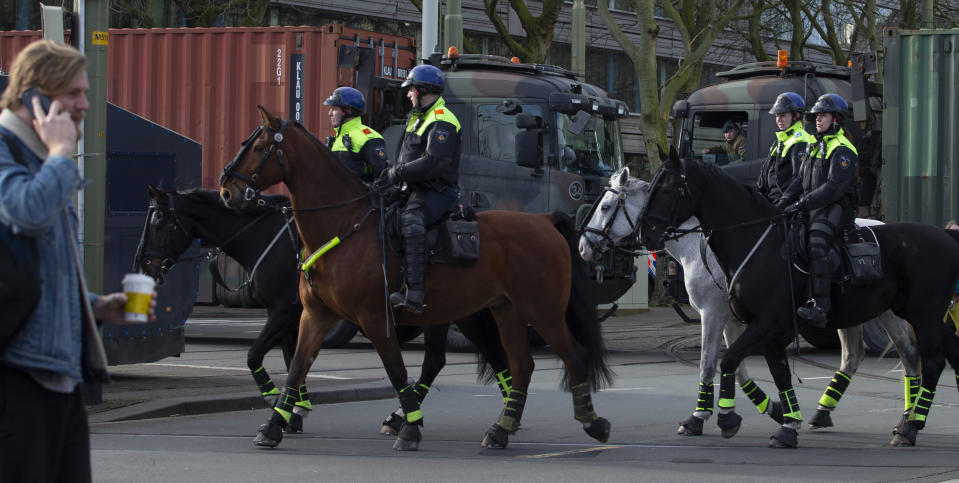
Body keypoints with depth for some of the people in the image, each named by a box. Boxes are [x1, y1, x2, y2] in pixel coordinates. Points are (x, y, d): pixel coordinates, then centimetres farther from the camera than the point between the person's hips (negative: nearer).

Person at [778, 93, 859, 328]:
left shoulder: (842, 150, -9)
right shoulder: (815, 146, 20)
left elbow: (834, 188, -20)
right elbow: (800, 179, 22)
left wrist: (802, 204, -25)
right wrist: (785, 201, 6)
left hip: (835, 209, -10)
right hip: (812, 209, 10)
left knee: (816, 244, -32)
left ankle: (820, 308, -41)